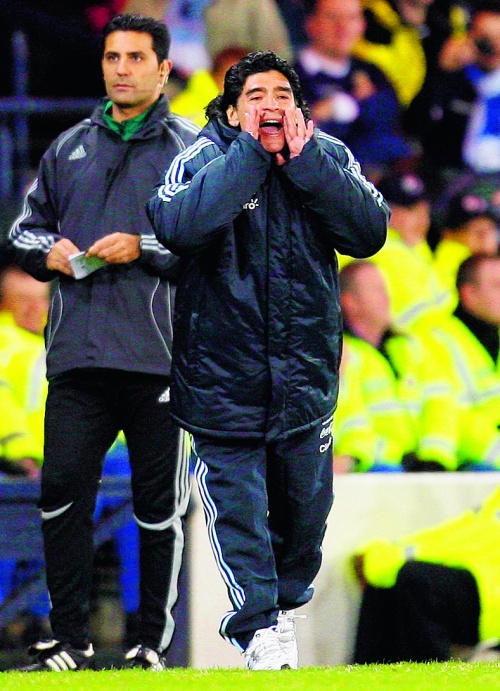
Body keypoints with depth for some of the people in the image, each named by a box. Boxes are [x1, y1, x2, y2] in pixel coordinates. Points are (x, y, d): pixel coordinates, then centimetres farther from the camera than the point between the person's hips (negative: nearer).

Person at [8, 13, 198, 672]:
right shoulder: (69, 148, 18)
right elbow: (26, 228, 23)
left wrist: (144, 248, -13)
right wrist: (48, 251, 2)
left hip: (158, 358, -4)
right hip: (77, 353, 4)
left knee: (159, 505, 1)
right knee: (62, 489, -3)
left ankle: (155, 643, 9)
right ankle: (69, 641, 4)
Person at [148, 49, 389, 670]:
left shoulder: (328, 158, 0)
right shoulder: (204, 159, -9)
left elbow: (370, 232, -13)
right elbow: (177, 224, -29)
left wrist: (306, 163, -19)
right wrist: (250, 152, -26)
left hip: (304, 363, 3)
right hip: (223, 371, -3)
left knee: (305, 500, 15)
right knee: (237, 499, -2)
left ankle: (286, 596, 38)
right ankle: (258, 624, 8)